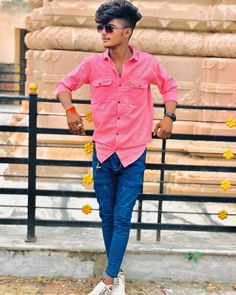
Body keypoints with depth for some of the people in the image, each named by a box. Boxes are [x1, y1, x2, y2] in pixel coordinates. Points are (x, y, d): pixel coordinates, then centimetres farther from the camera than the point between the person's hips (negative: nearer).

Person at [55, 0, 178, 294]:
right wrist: (70, 111, -7)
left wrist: (169, 117, 0)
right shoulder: (93, 64, -3)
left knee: (122, 218, -2)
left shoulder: (148, 63, -5)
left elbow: (169, 87, 13)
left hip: (134, 155, -2)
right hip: (102, 153, 2)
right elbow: (65, 85, 11)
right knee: (107, 216, 11)